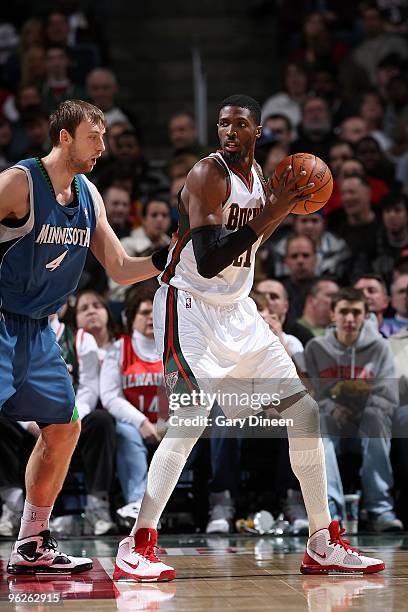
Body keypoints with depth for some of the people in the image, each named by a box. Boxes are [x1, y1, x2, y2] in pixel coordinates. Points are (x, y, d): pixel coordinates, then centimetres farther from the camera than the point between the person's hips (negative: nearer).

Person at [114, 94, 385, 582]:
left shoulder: (256, 175, 7)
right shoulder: (208, 174, -18)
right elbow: (208, 261, -28)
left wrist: (287, 207, 8)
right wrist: (270, 212, -28)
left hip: (237, 311, 8)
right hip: (190, 307, -8)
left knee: (304, 411, 5)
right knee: (191, 418, -22)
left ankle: (322, 544, 13)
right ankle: (136, 548, -14)